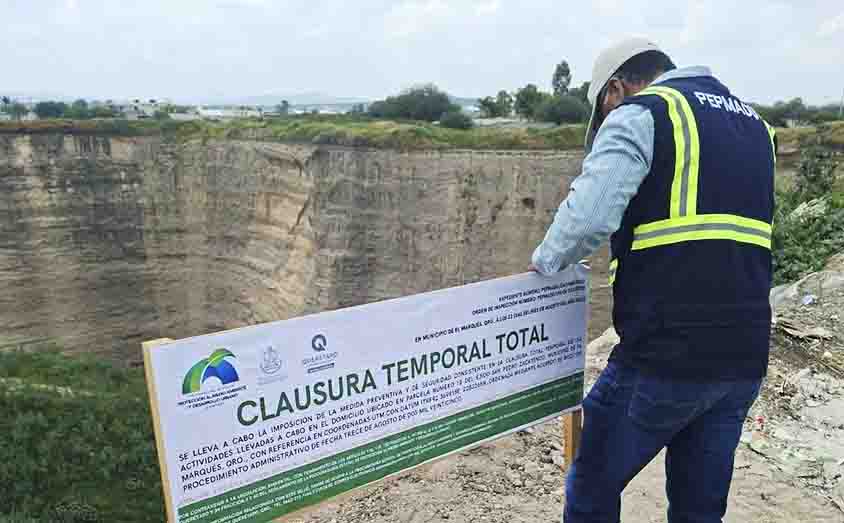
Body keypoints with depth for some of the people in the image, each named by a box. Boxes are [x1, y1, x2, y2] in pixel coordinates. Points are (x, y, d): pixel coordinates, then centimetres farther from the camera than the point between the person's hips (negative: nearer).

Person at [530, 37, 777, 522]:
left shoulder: (640, 113, -4)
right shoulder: (755, 122, 20)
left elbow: (587, 219, -19)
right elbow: (725, 231, 18)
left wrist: (544, 263, -2)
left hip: (665, 355, -7)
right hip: (745, 359, 8)